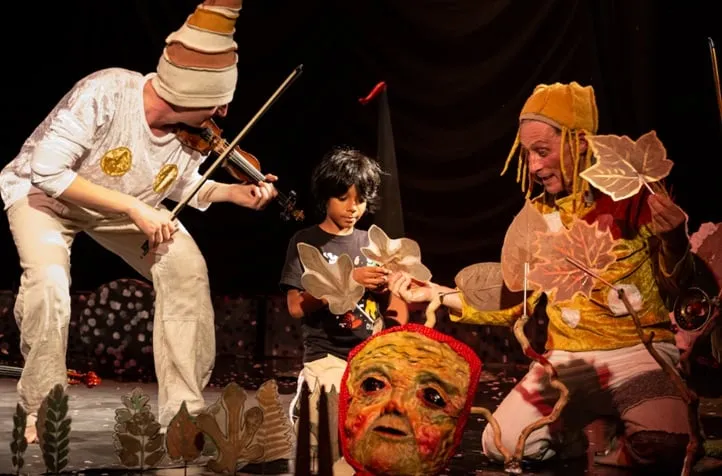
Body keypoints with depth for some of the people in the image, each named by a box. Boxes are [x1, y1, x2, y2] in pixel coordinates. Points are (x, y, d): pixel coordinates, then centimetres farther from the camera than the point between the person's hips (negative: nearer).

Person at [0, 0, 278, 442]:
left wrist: (233, 192, -17)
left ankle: (184, 410, -5)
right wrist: (132, 207, -37)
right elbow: (47, 171, -35)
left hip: (127, 205, 5)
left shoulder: (195, 134, -21)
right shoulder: (104, 94, -38)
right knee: (49, 284, -30)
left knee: (188, 269, -14)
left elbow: (178, 183, 0)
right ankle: (42, 410, -8)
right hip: (43, 192, -4)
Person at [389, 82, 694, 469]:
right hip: (568, 360, 4)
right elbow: (513, 303, 13)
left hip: (642, 350, -4)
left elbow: (677, 288, 0)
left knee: (660, 445, -34)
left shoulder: (634, 196, -2)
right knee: (501, 445, -18)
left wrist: (674, 241, -21)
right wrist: (437, 294, 4)